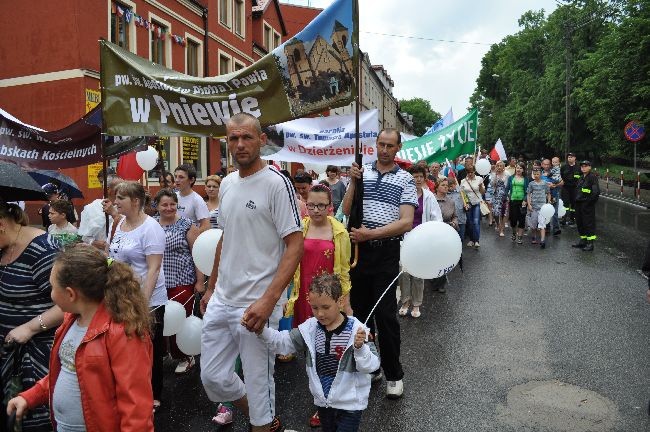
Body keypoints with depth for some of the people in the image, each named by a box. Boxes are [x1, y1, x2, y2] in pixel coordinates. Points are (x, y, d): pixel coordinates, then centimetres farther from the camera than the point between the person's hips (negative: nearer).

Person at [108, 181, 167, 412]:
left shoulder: (150, 228, -16)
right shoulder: (120, 224, 8)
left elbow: (153, 268, -20)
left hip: (148, 301, -7)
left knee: (150, 351, 7)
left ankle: (154, 397, 24)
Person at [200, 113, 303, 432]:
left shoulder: (276, 183, -13)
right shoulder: (226, 184, 9)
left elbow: (295, 245, -17)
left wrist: (268, 301, -24)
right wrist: (211, 287, 18)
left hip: (256, 305, -7)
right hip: (221, 299, 7)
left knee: (258, 382, 6)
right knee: (212, 377, 16)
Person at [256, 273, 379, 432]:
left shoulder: (356, 330, -20)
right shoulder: (310, 328, -7)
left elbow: (370, 366, -19)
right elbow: (284, 343, -7)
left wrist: (360, 347, -37)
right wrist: (262, 331, -22)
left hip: (350, 403, -5)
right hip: (323, 401, 5)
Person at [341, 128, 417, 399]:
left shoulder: (405, 180, 0)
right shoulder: (362, 172, 7)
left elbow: (406, 222, -10)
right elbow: (346, 211, 2)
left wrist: (371, 233, -18)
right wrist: (353, 183, -11)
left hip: (387, 252, -3)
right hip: (358, 249, 3)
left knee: (385, 314, -1)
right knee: (360, 310, 12)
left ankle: (393, 374, 17)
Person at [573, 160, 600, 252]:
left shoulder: (592, 177, -11)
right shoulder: (581, 178, 16)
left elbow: (596, 191, -21)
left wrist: (590, 200, -18)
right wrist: (577, 200, 14)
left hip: (588, 204, -9)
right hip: (579, 203, 9)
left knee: (589, 223, -5)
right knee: (579, 222, 15)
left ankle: (590, 243, 0)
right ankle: (583, 240, 27)